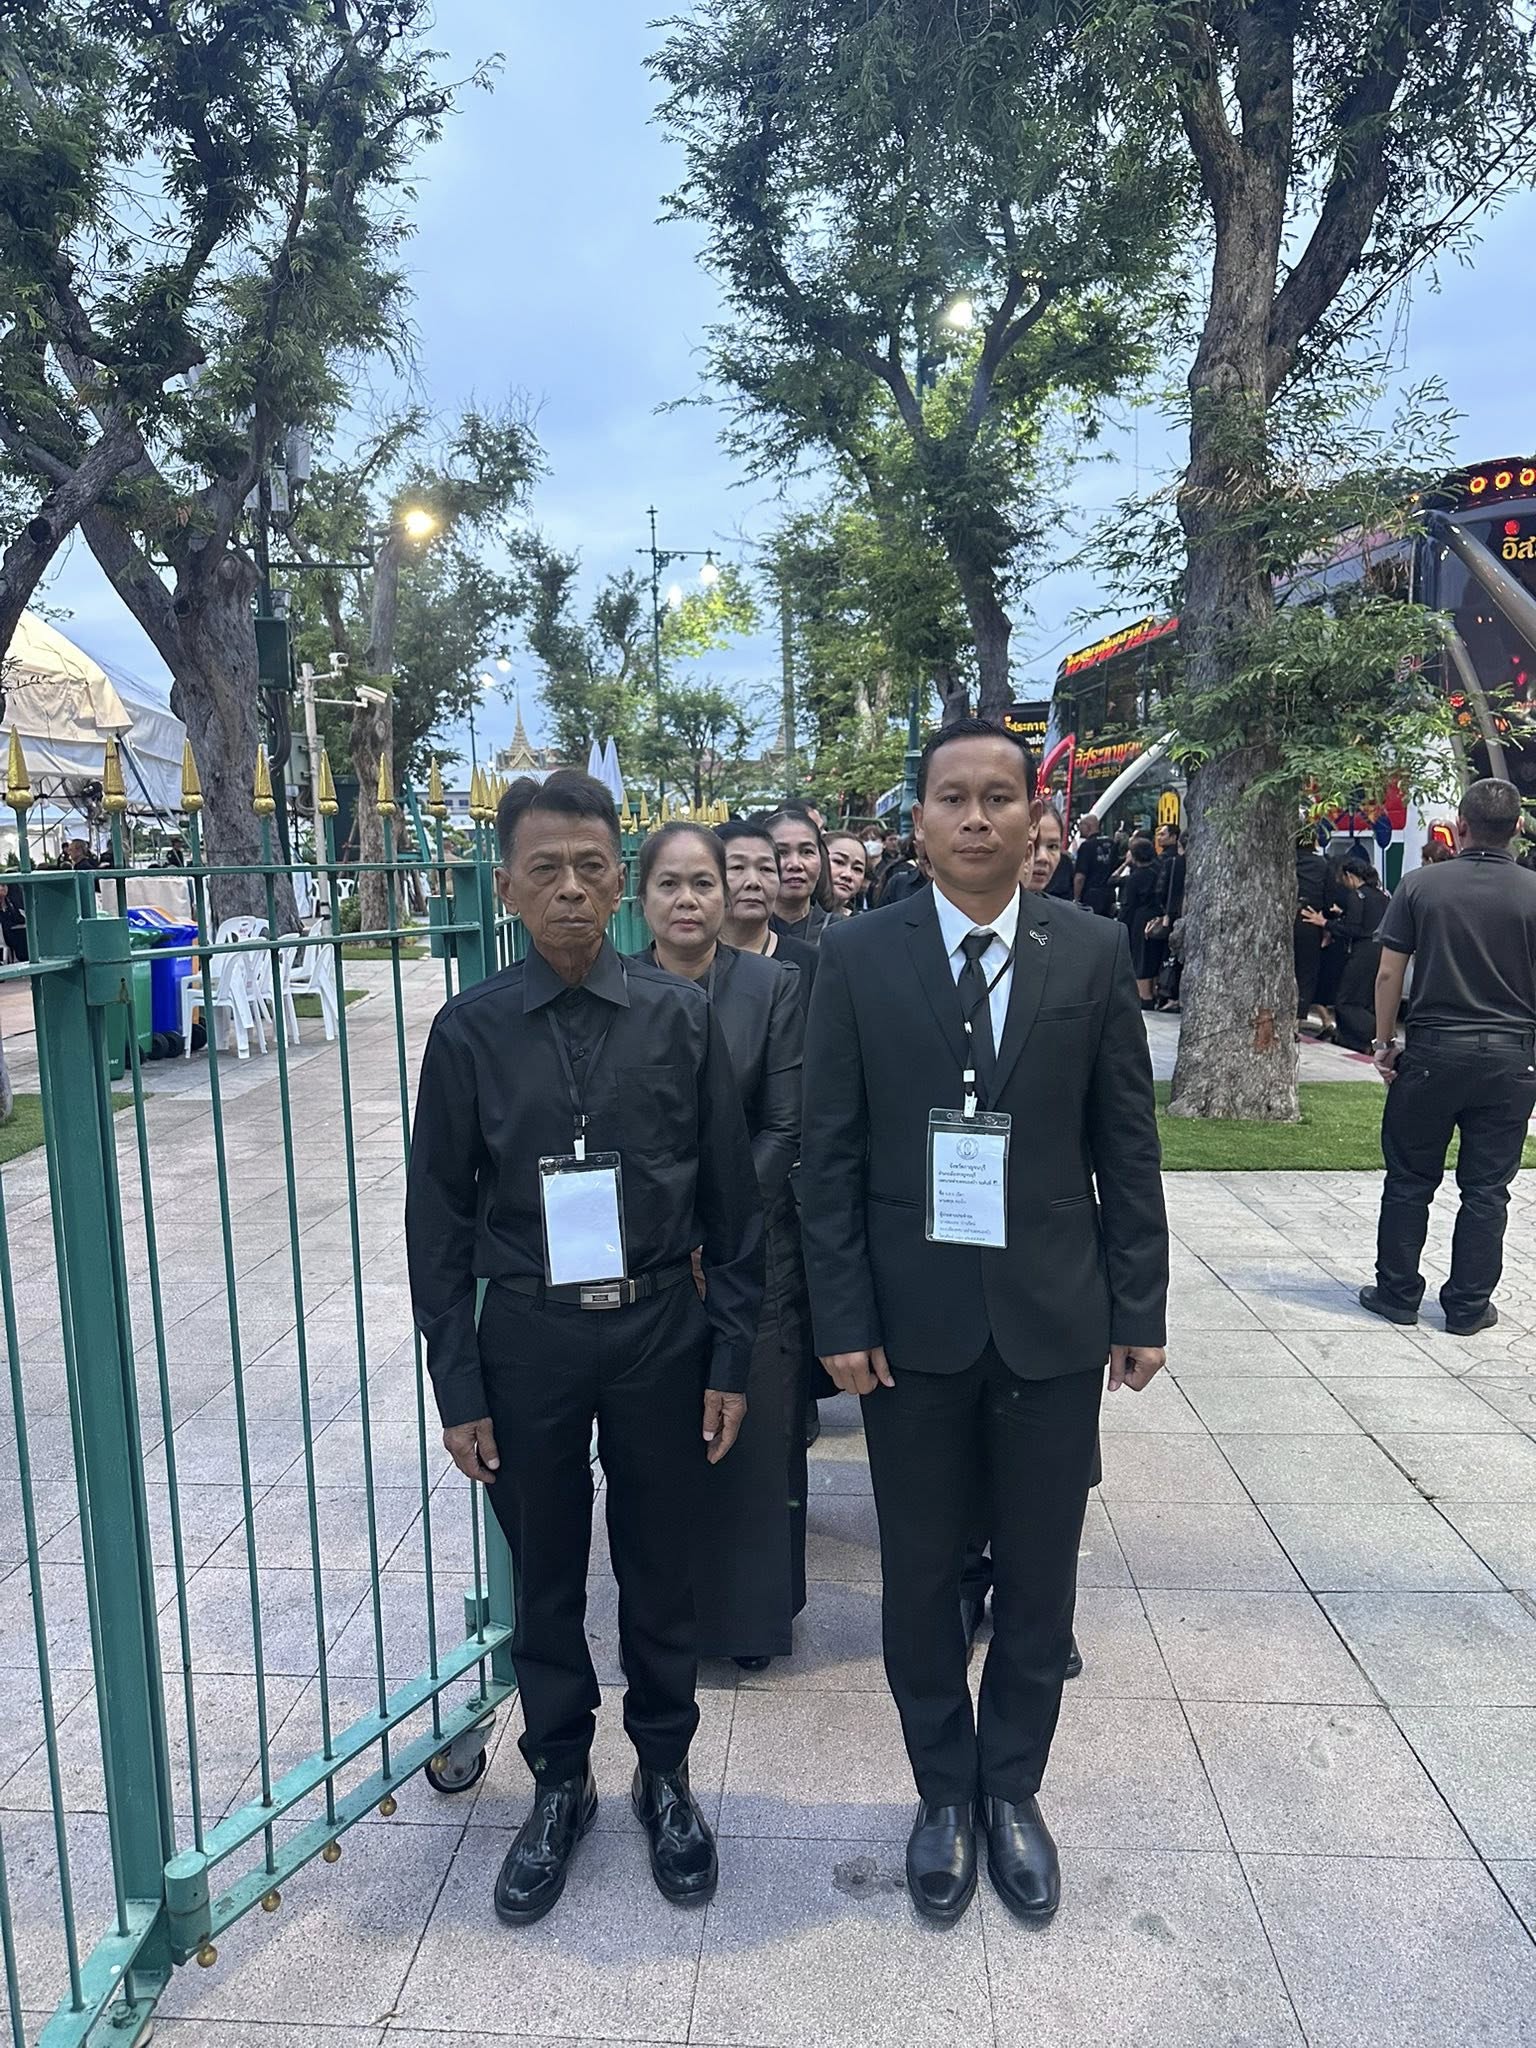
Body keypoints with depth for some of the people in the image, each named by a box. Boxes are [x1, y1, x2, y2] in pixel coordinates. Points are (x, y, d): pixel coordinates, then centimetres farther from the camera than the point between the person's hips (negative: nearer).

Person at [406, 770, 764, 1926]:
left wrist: (732, 1357, -2)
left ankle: (666, 1775, 39)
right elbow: (440, 1221, 0)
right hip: (526, 1339, 1)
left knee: (660, 1569, 15)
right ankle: (561, 1784, 39)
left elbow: (733, 1199, -1)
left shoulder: (681, 1017, -5)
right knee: (545, 1578, 15)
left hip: (659, 1330, 0)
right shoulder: (471, 1031, -5)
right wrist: (458, 1385, -1)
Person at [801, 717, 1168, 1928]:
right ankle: (944, 1792, 37)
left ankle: (1011, 1789, 38)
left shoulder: (1094, 954, -1)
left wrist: (1139, 1308, 1)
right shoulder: (859, 957, -4)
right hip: (913, 1319, 0)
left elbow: (1127, 1146, 2)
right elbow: (830, 1154, -3)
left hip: (1053, 1320, 1)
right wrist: (843, 1319, -6)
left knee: (1040, 1576, 14)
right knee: (922, 1576, 14)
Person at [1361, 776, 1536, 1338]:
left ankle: (1397, 1293, 18)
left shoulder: (1421, 885, -4)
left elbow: (1389, 973, -3)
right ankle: (1468, 1306, 16)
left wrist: (1384, 1042, 6)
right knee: (1486, 1188, 9)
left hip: (1432, 1053, 0)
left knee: (1410, 1180, 10)